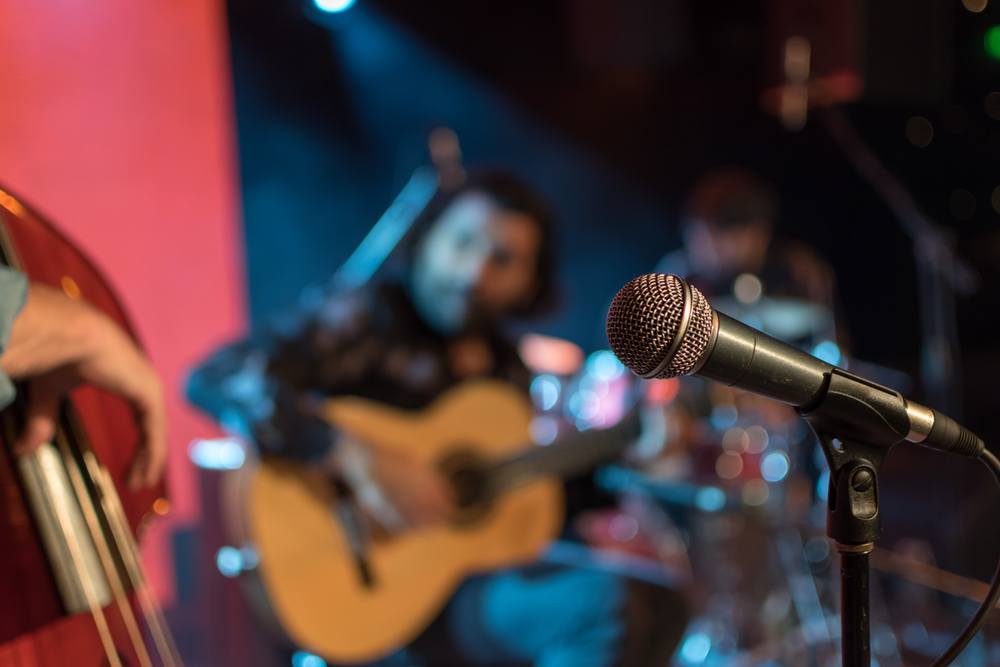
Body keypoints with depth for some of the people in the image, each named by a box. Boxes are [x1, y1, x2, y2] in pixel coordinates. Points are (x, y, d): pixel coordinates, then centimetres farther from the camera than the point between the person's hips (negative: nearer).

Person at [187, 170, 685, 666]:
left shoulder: (504, 366, 12)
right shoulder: (368, 320, -10)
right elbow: (219, 379, -25)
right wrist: (360, 462, -32)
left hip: (479, 566, 8)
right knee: (598, 601, -25)